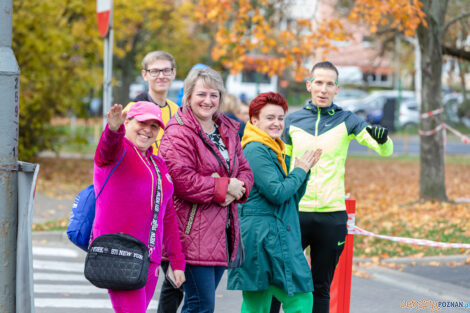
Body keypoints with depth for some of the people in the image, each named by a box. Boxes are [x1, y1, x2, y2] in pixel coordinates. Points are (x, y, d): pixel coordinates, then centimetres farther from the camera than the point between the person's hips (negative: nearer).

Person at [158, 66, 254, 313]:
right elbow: (181, 179, -21)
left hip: (222, 232, 8)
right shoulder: (178, 134, -11)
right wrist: (223, 187, -14)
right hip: (193, 232, -8)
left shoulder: (227, 131, 17)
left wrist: (238, 189, -7)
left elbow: (244, 170, 17)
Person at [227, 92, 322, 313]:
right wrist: (300, 170, -5)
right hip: (265, 235, -10)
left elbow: (293, 197, 20)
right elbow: (277, 193, -19)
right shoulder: (256, 151, -11)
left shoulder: (274, 151, 20)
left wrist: (305, 169, 6)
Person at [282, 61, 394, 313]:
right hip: (296, 213, 0)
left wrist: (383, 139, -29)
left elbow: (385, 151, -6)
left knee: (321, 288, 7)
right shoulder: (293, 120, 7)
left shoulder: (346, 120, 3)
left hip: (332, 216, 0)